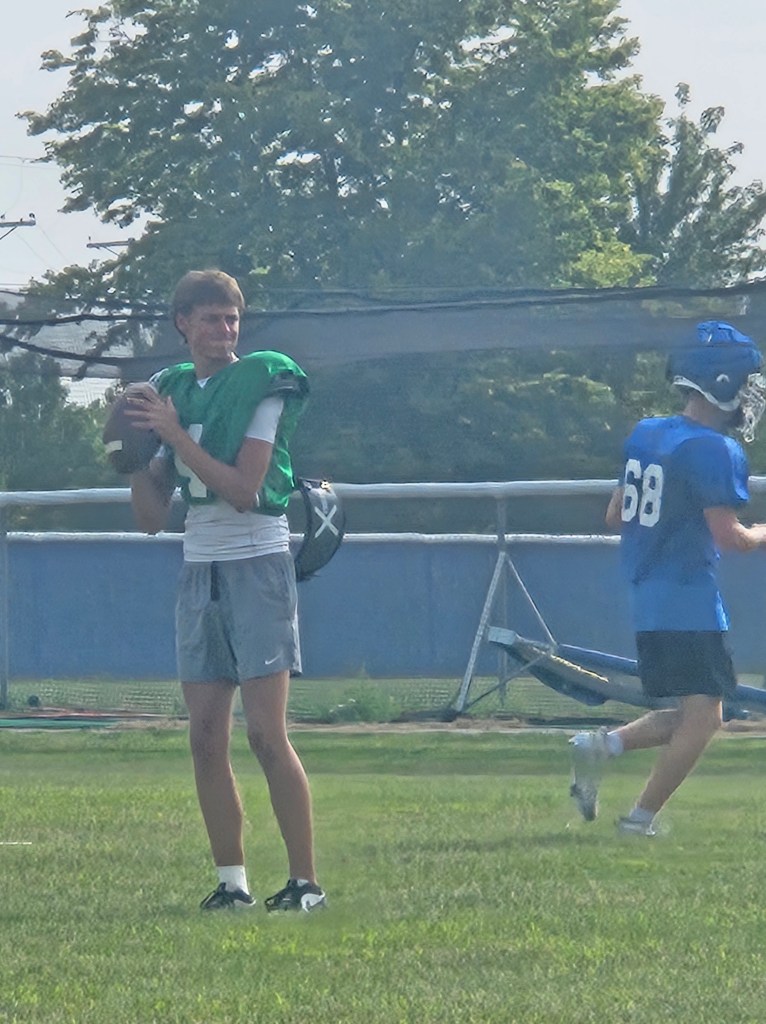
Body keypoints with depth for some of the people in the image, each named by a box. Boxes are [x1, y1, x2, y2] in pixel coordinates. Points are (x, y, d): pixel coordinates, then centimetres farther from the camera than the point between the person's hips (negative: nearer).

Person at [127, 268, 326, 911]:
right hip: (198, 569, 6)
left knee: (267, 736, -11)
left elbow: (243, 490, -16)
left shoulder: (264, 384, -5)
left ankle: (306, 880, -8)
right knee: (207, 739, 1)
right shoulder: (171, 390, 11)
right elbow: (152, 516, 12)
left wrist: (173, 433, -17)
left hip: (256, 565, -6)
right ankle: (231, 879, 5)